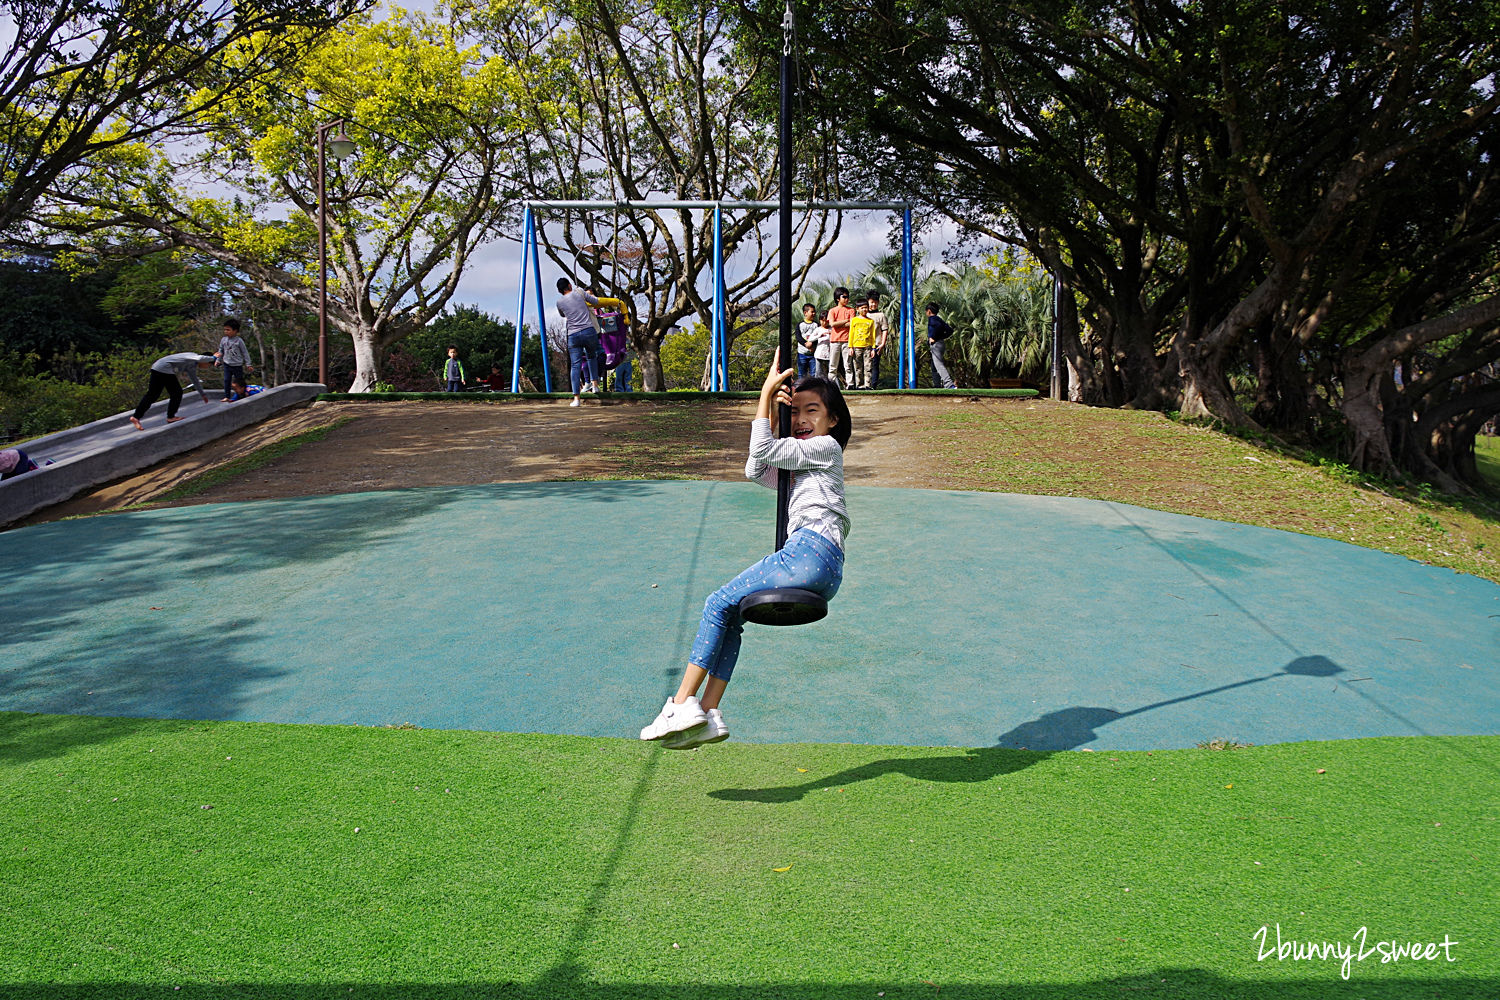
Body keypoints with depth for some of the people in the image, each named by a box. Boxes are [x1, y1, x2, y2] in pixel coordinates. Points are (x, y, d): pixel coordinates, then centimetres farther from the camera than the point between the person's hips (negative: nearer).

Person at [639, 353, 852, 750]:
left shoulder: (826, 446, 5)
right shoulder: (801, 465, 33)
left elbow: (763, 450, -4)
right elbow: (757, 470, 24)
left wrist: (767, 392, 2)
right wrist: (772, 407, 20)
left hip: (812, 550, -9)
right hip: (820, 571, 9)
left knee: (719, 604, -9)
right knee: (730, 616, 8)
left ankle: (683, 703, -12)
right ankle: (708, 715, 0)